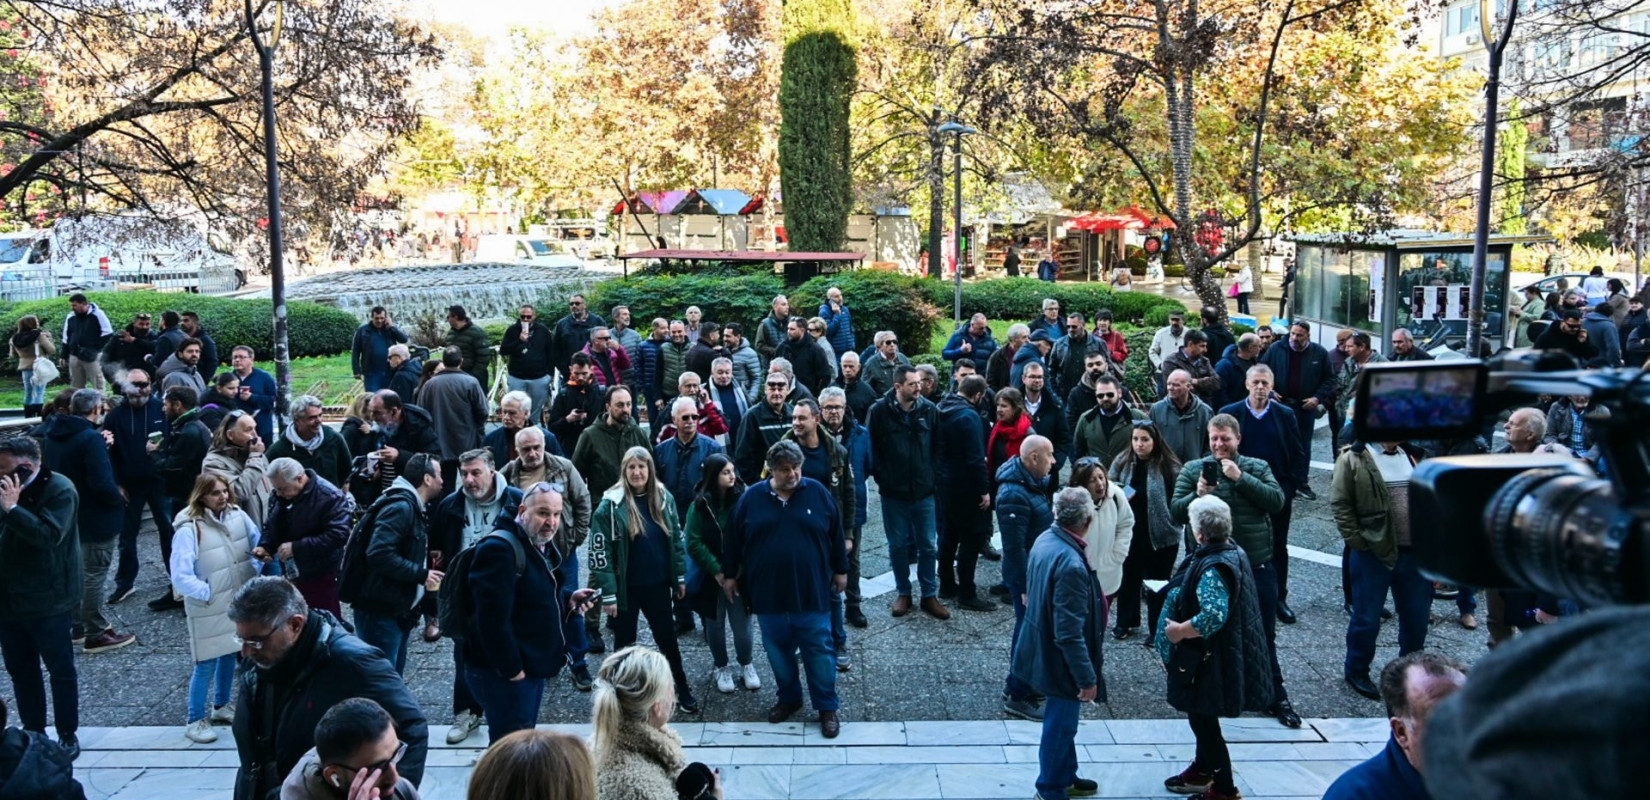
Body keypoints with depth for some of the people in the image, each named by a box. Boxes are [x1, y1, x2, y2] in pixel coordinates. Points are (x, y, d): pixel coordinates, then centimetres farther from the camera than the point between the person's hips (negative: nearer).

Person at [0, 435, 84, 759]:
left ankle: (68, 735, 18)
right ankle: (33, 732, 29)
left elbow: (50, 535, -28)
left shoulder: (59, 490, -15)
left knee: (60, 669, 6)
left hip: (46, 600, -7)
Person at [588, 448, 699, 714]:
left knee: (668, 639, 16)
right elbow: (600, 552, -13)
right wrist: (608, 593, -15)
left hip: (658, 584, 4)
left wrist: (680, 576, 8)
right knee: (625, 643, 12)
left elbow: (676, 539, 9)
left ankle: (683, 691, 31)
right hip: (626, 588, -3)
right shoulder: (611, 505, -14)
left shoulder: (664, 498, -1)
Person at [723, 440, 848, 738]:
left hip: (811, 591, -1)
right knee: (778, 650, 14)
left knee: (819, 649, 3)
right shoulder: (751, 498, -2)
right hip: (768, 593, 2)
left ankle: (827, 707, 15)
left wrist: (840, 570, 8)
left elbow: (836, 535, 5)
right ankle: (789, 698, 32)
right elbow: (733, 539, 6)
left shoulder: (818, 493, -4)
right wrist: (729, 574, 9)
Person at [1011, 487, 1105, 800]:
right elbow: (1070, 633, -30)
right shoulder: (1071, 565, -33)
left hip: (1044, 649, 9)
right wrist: (1087, 677, -21)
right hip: (1061, 660, -9)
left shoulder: (1044, 540, -5)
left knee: (1061, 720, 26)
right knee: (1060, 725, 12)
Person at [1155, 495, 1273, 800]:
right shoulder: (1233, 551, 1)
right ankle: (1202, 771, 43)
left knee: (1203, 720, 6)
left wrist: (1178, 630, -26)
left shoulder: (1212, 569, -29)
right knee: (1202, 716, 25)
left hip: (1206, 660, -10)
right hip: (1220, 653, 10)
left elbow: (1213, 615, -40)